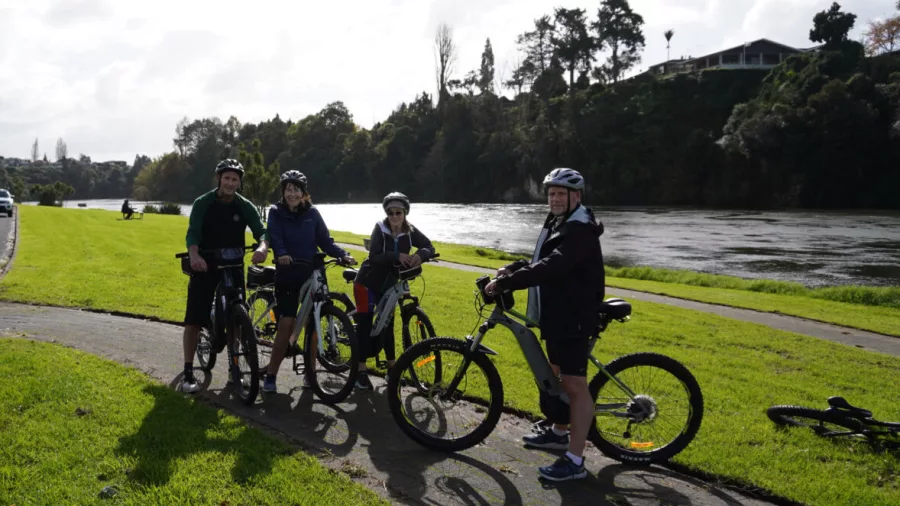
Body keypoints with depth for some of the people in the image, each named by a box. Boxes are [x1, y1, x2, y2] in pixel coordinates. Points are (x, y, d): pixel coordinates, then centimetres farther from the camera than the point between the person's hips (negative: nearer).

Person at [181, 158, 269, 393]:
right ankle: (188, 373, 4)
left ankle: (234, 369, 20)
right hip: (204, 266, -2)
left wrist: (262, 247, -38)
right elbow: (192, 233, -21)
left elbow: (261, 231, -14)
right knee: (193, 320, -4)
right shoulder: (203, 203, -9)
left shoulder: (245, 207, -2)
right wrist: (194, 256, -42)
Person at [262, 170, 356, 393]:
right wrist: (281, 255, -38)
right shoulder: (276, 213, -2)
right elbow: (275, 238, -17)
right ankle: (270, 375, 3)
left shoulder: (312, 213, 4)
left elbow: (325, 240, 2)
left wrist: (344, 255, -14)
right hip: (287, 276, -2)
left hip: (311, 274, 2)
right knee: (286, 324, -7)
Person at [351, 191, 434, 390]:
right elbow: (375, 256, -28)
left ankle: (392, 366, 21)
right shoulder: (380, 229, -18)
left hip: (389, 284, 4)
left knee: (387, 324, 11)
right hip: (368, 283, -4)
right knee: (365, 324, -5)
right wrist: (397, 256, -43)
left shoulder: (410, 231, -7)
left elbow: (429, 247, -8)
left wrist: (420, 254, -31)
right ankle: (361, 370, -1)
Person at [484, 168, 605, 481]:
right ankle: (559, 432, 40)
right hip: (556, 314, 11)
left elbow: (551, 267, -31)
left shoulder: (580, 230, -19)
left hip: (572, 317, -11)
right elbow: (542, 261, 20)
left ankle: (575, 461, -4)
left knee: (575, 385, -8)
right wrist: (511, 269, 3)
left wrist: (505, 284, -31)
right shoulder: (557, 225, 15)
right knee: (558, 376, 23)